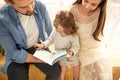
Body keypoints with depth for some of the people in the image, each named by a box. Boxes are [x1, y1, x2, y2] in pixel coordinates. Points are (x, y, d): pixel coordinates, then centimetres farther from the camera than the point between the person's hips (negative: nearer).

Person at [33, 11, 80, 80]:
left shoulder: (74, 37, -30)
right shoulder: (55, 32, -22)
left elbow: (76, 46, -22)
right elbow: (50, 40, -9)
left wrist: (72, 52, -43)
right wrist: (43, 45, -25)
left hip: (71, 56, -1)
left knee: (76, 69, 20)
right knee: (63, 70, 20)